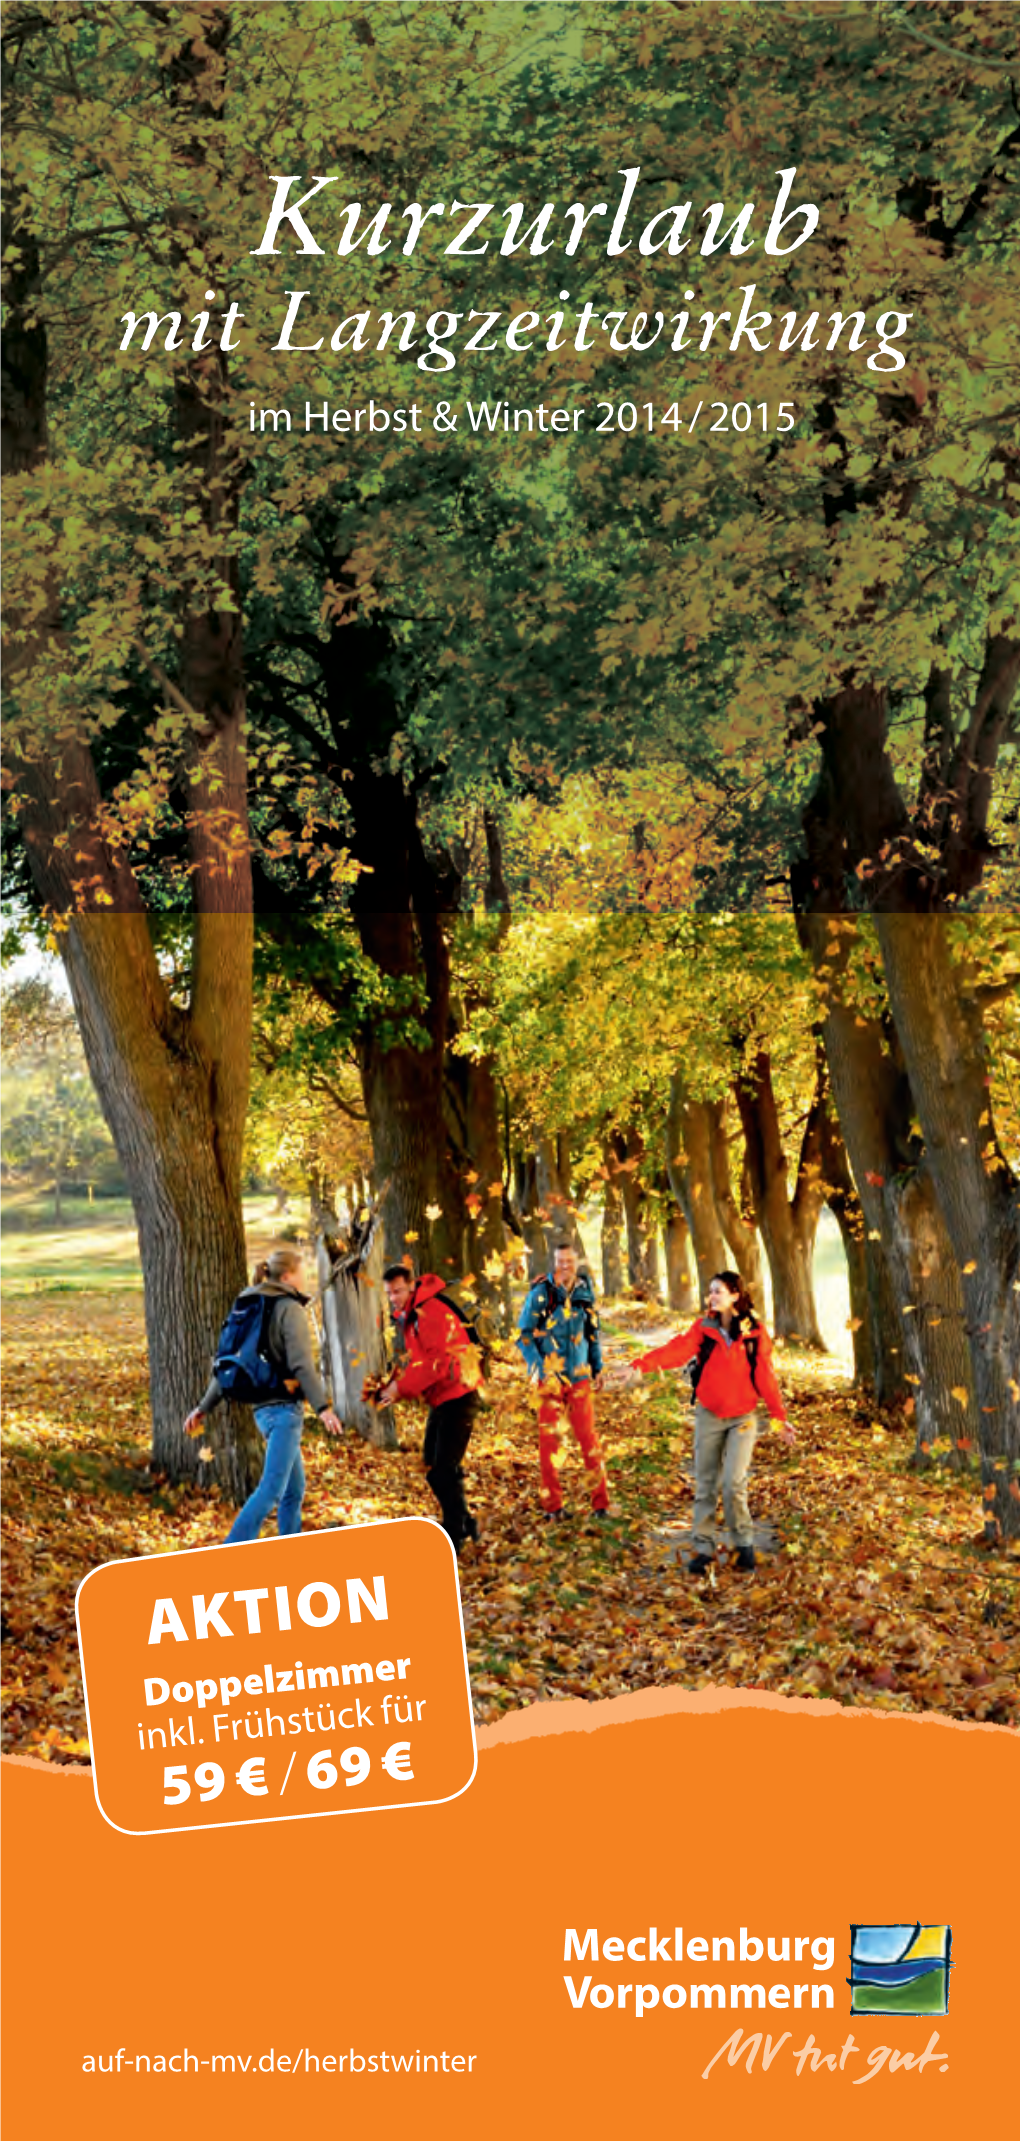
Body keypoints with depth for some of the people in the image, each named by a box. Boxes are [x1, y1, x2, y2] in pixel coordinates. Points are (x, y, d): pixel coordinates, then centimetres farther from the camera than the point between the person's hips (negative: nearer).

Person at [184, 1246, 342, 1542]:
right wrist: (323, 1407, -25)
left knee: (294, 1489, 14)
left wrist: (203, 1407, 20)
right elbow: (301, 1364, -19)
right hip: (284, 1406, -9)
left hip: (265, 1407, 9)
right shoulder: (290, 1309, -8)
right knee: (272, 1489, -12)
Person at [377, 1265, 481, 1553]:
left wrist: (400, 1387, -26)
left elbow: (436, 1363, -27)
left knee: (445, 1469, -10)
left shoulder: (431, 1313, -20)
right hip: (440, 1399, 10)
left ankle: (454, 1536, -2)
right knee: (432, 1466, 17)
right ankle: (463, 1523, 30)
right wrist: (390, 1386, -3)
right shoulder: (408, 1316, 10)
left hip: (457, 1397, -10)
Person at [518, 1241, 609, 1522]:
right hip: (551, 1377, -2)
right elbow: (524, 1333, -4)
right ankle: (552, 1504, 9)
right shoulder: (541, 1293, -7)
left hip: (580, 1375, 2)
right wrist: (538, 1367, -12)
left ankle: (600, 1501, 6)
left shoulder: (584, 1291, 5)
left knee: (588, 1435, 0)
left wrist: (597, 1368, 14)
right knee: (549, 1437, 1)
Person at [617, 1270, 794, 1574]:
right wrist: (642, 1365, -36)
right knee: (705, 1484, 5)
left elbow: (765, 1377, 1)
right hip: (708, 1415, 2)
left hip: (742, 1417, -2)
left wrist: (780, 1417, 1)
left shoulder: (755, 1332, -4)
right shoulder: (703, 1328, -2)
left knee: (734, 1483, -11)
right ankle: (703, 1548, 14)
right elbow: (677, 1349, -18)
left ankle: (744, 1543, 10)